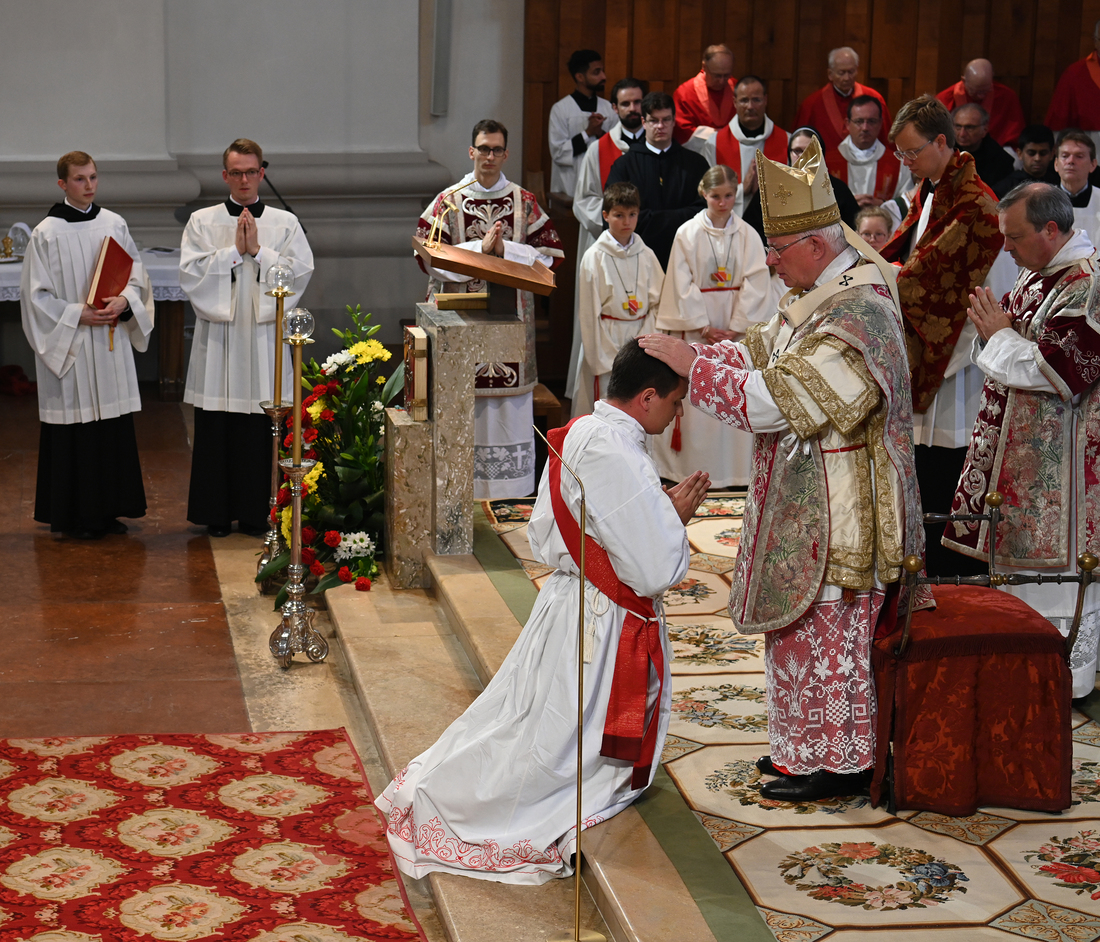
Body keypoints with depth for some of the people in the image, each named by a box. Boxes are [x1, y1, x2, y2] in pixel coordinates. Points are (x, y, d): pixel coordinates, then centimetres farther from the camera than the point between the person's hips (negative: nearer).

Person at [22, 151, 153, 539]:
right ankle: (72, 516, 8)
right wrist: (79, 315, -15)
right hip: (68, 345, -4)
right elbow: (36, 295, -6)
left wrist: (123, 301, -12)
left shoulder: (114, 224, 6)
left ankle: (107, 510, 17)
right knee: (75, 429, -2)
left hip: (111, 344, 4)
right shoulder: (46, 234, -6)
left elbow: (137, 273, 8)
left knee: (115, 426, 6)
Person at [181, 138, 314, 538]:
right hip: (218, 340, 0)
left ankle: (257, 513, 10)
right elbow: (190, 274, -4)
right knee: (215, 430, 2)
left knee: (261, 429, 1)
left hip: (265, 337, 0)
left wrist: (258, 251, -10)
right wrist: (234, 251, -10)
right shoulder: (201, 222, 6)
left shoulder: (285, 223, 7)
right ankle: (217, 515, 11)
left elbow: (300, 272, -3)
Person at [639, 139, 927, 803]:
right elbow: (760, 352, 14)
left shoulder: (854, 319, -25)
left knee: (824, 631, 1)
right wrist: (682, 352, 0)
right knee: (805, 624, 17)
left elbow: (769, 400, -27)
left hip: (836, 511, -10)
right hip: (807, 504, 10)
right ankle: (808, 747, 29)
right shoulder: (822, 296, 8)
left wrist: (688, 360, -20)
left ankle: (841, 761, 13)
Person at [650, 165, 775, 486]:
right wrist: (704, 327, -10)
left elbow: (756, 284, -2)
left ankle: (735, 470, 6)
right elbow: (683, 285, -3)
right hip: (696, 328, -1)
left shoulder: (747, 235, 4)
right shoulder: (687, 234, 0)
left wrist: (737, 327, -10)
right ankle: (696, 469, 4)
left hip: (738, 328, 1)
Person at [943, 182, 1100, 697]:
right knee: (1021, 554, 16)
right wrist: (996, 329, 3)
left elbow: (1058, 372, -24)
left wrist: (1000, 335, -13)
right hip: (1020, 446, 10)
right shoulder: (1038, 273, 10)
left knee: (1055, 563, -1)